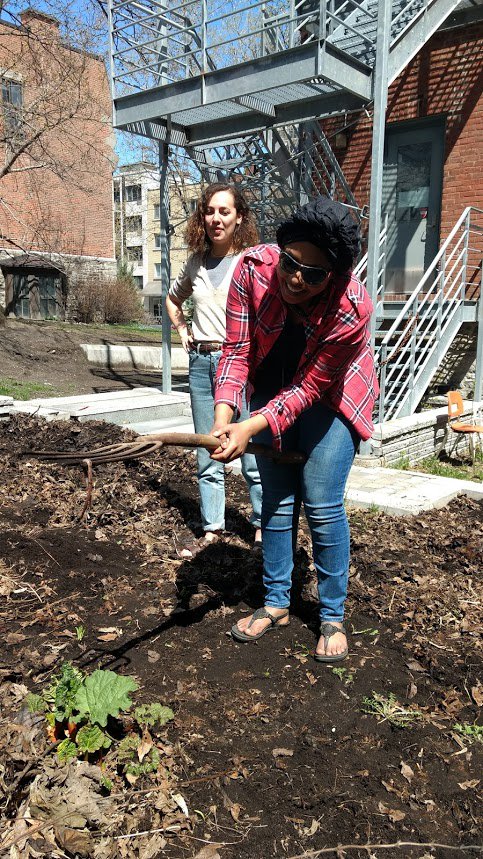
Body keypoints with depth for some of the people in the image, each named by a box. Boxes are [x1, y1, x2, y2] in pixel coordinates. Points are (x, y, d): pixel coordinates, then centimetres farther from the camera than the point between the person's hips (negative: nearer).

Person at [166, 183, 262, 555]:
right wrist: (183, 330, 15)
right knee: (208, 458, 11)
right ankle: (212, 529, 23)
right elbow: (173, 298, 29)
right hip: (201, 363, 6)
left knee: (252, 453, 1)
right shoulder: (196, 263, 10)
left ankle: (263, 527, 17)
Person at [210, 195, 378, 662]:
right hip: (273, 386, 4)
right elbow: (237, 349, -21)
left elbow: (308, 390, -28)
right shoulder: (253, 267, -26)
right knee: (276, 499, 7)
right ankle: (276, 603, 23)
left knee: (322, 505, -6)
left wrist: (249, 429, -37)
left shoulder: (351, 309, -34)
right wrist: (223, 414, -35)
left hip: (331, 393, -3)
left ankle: (332, 615, 13)